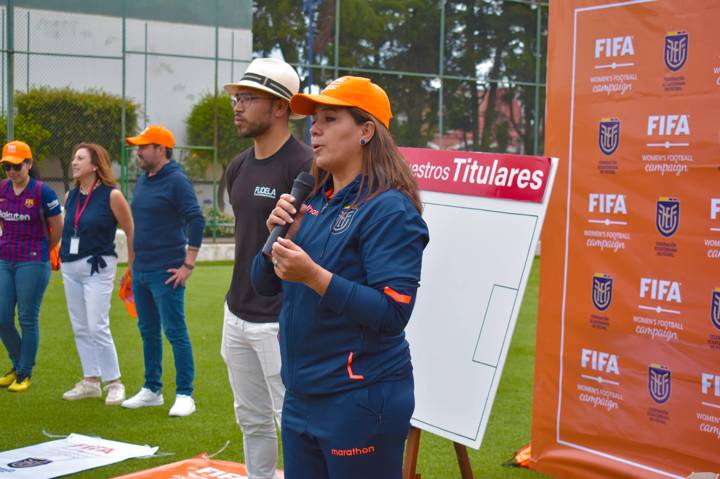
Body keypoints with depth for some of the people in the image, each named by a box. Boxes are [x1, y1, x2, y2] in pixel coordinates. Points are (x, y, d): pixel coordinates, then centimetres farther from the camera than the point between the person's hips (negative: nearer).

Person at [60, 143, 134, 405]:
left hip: (98, 268, -7)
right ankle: (91, 381, 20)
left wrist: (131, 266, -4)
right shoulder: (70, 196, 8)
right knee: (80, 329, 11)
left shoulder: (111, 195, -11)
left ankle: (114, 383, 3)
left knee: (98, 328, -9)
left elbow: (131, 231, -6)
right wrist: (61, 256, 14)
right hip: (70, 268, 7)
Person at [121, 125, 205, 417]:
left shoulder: (177, 181, -11)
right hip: (140, 271, 8)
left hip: (165, 272, -8)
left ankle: (185, 395, 2)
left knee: (175, 333, -4)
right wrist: (135, 261, 17)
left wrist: (188, 265, -19)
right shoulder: (142, 181, 14)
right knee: (148, 332, 15)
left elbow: (196, 221, -17)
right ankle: (152, 390, 25)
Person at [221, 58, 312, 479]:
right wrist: (239, 302, 17)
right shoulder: (238, 168, 12)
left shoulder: (304, 166, -14)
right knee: (250, 419, 17)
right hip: (238, 316, 8)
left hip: (281, 322, -8)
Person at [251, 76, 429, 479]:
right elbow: (265, 284, 13)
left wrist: (314, 275, -28)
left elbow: (392, 314, -22)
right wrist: (275, 236, -6)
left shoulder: (389, 210, -15)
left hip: (361, 400, -8)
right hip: (301, 396, 8)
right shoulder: (313, 202, 8)